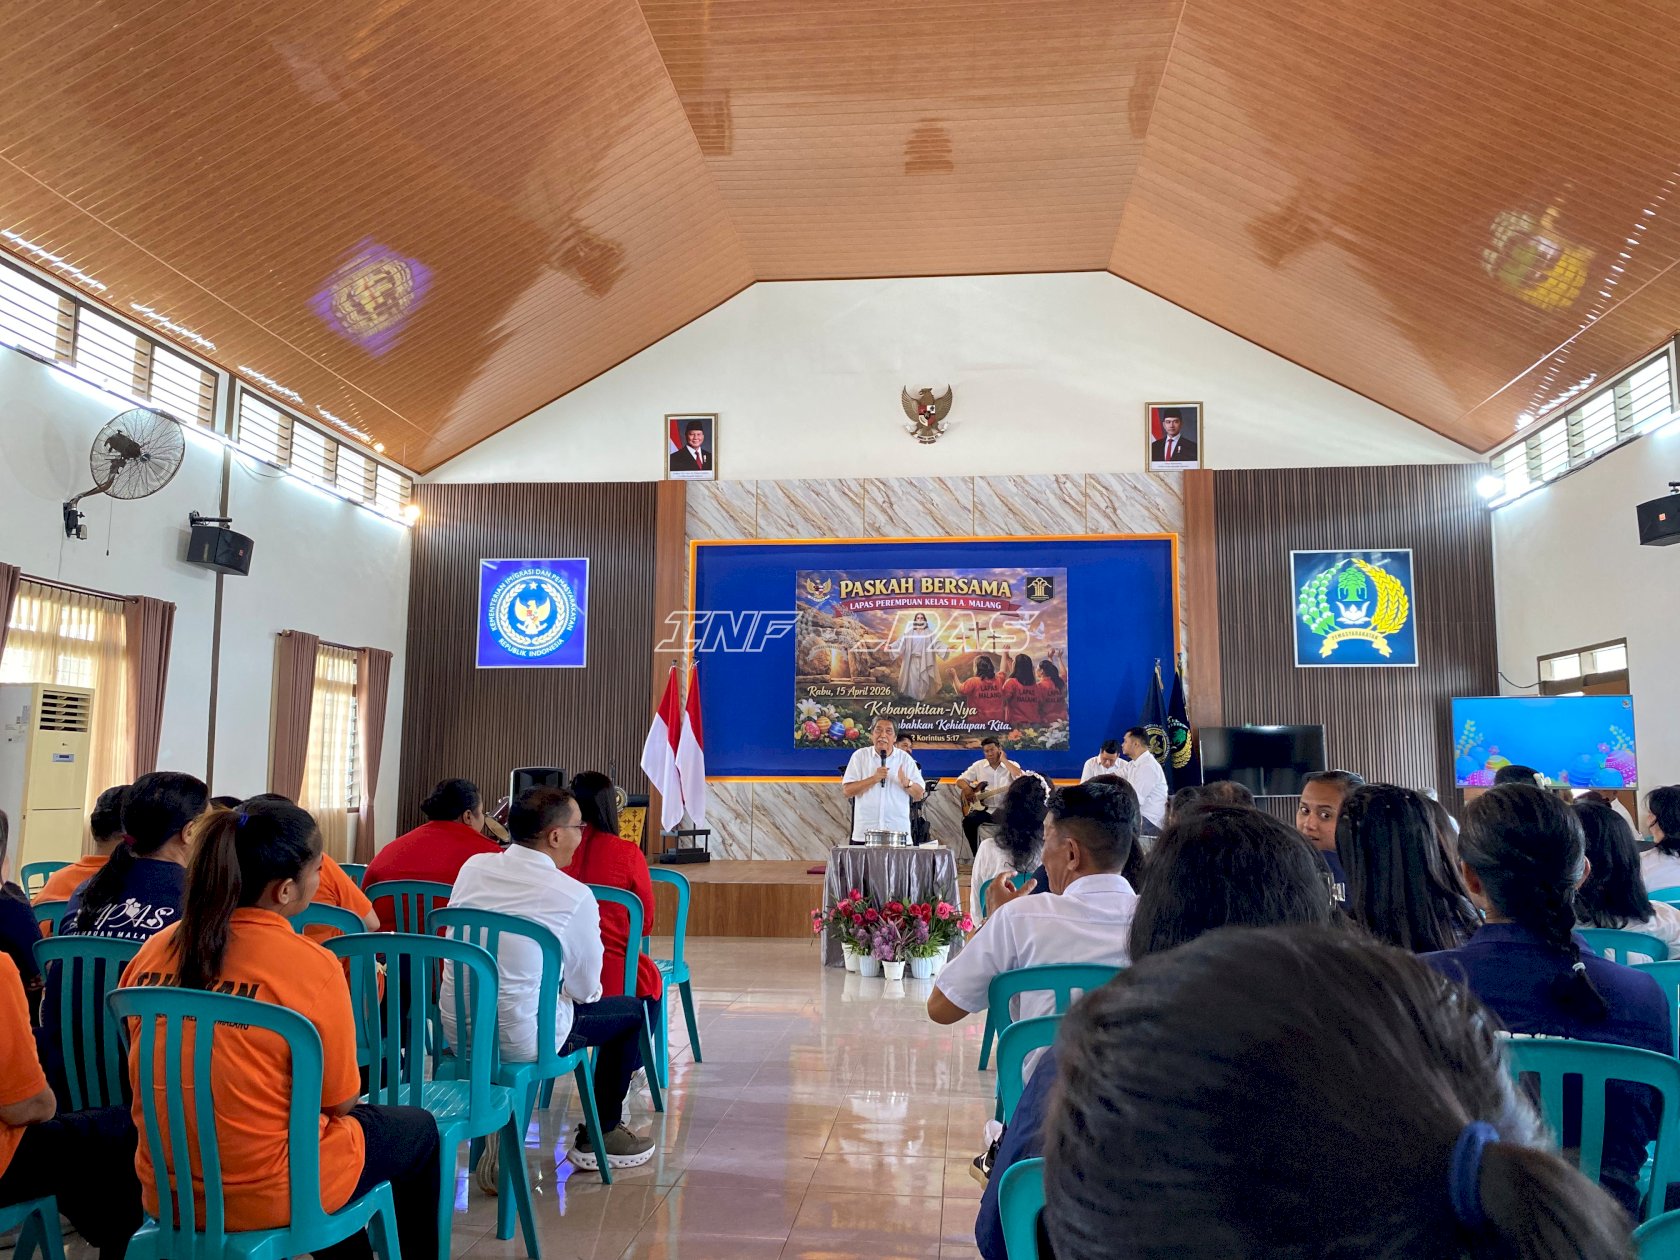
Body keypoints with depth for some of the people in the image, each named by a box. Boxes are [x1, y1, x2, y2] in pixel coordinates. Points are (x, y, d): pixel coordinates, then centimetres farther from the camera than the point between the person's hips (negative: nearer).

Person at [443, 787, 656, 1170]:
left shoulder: (473, 866, -1)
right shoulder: (575, 896, -17)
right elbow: (586, 989, -6)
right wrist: (584, 990, 20)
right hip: (519, 1038, -6)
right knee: (631, 1010, 12)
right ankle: (598, 1138, 25)